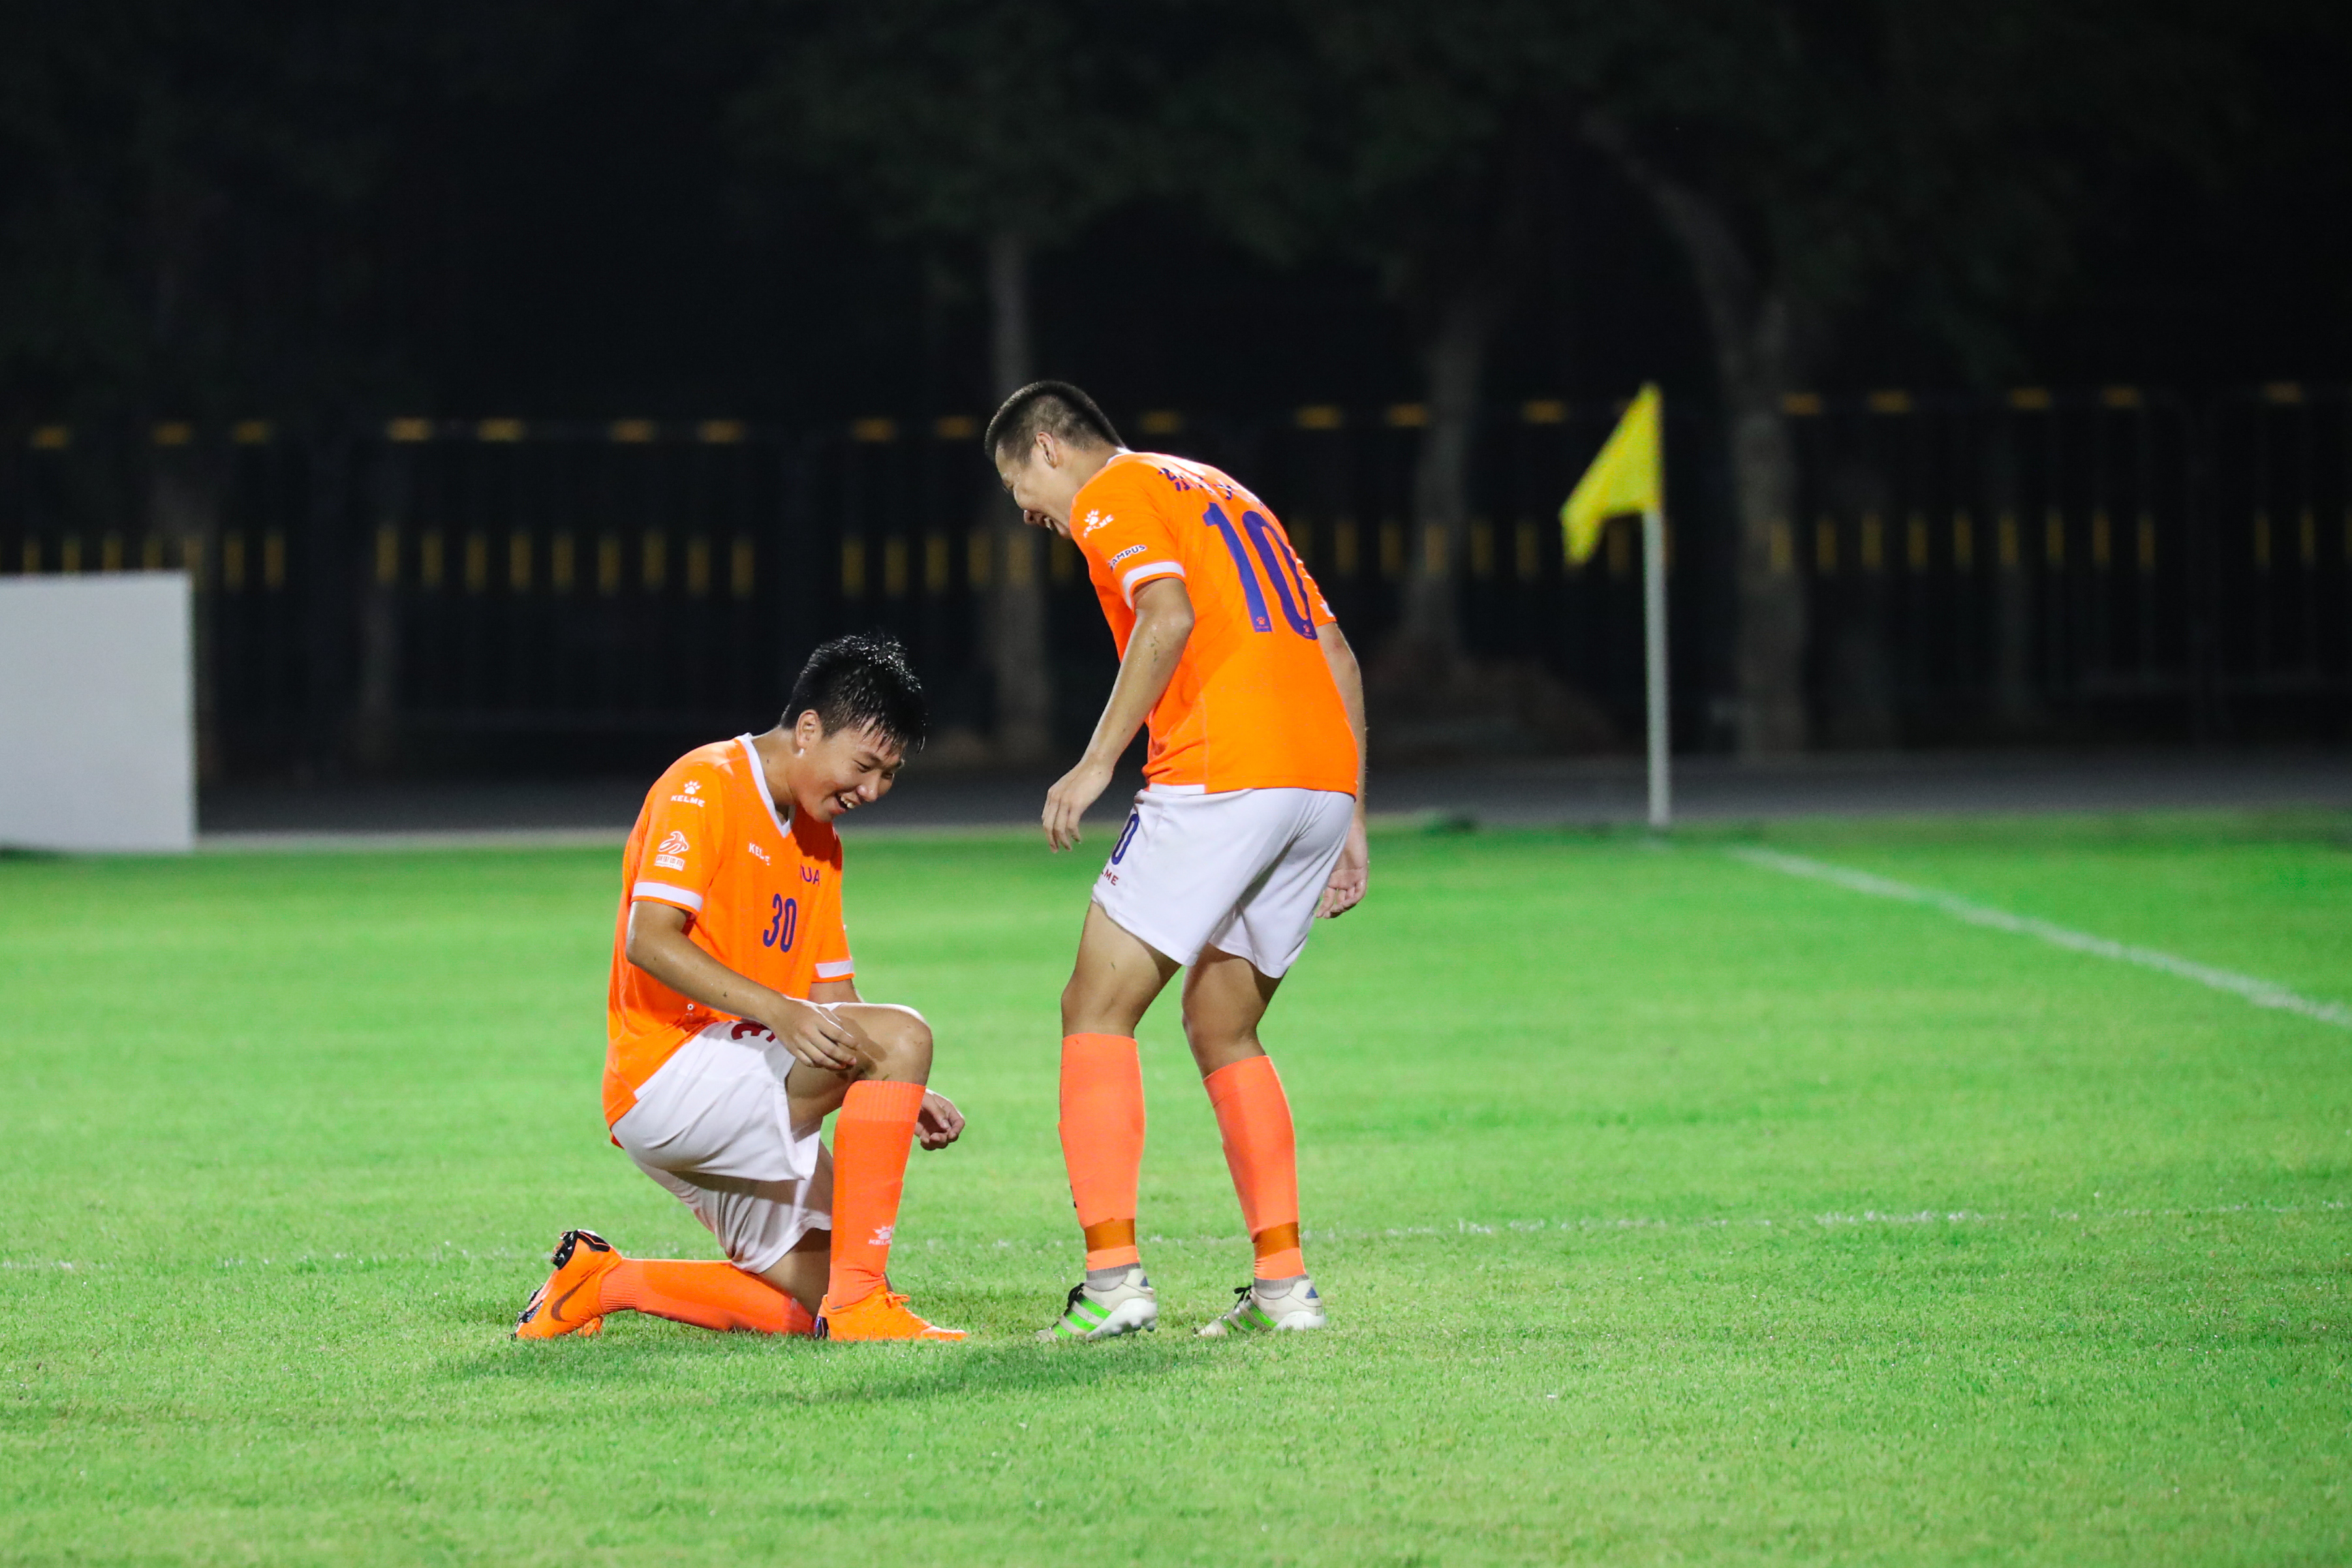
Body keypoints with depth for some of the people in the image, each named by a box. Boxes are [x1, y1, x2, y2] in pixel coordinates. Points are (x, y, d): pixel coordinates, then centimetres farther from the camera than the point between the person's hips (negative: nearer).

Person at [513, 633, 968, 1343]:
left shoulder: (819, 842, 19)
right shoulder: (704, 786, -9)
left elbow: (832, 998, 20)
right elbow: (648, 941, -21)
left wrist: (903, 1097, 2)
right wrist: (778, 1011, -33)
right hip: (669, 1070, -9)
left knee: (815, 1303, 2)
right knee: (902, 1034, -25)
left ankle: (603, 1280, 14)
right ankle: (860, 1303, -29)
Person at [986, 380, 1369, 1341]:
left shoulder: (1111, 495, 4)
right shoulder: (1224, 496, 28)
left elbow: (1171, 616, -16)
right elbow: (1337, 655, 23)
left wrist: (1097, 764, -14)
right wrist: (1350, 823, 21)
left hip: (1220, 775, -8)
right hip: (1323, 781, 8)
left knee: (1098, 1010, -2)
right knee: (1221, 1031, 18)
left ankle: (1114, 1275, -12)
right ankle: (1283, 1282, 9)